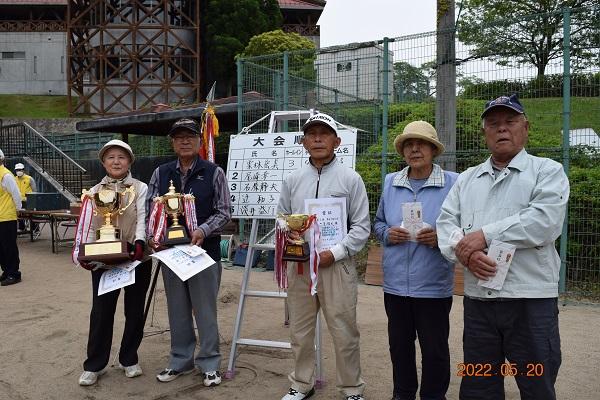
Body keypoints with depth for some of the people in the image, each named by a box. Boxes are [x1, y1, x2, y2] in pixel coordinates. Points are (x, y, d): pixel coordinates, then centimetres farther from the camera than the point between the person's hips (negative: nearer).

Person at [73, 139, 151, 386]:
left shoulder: (141, 188, -1)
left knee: (135, 311, 10)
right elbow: (86, 227, 2)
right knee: (101, 312, 6)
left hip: (136, 259, -1)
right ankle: (94, 365, 21)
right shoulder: (94, 192, 7)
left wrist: (139, 242, -29)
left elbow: (142, 219, -11)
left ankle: (129, 359, 28)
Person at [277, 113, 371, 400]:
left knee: (344, 333, 3)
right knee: (300, 331, 14)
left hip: (336, 265, -3)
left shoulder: (350, 179, -1)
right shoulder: (292, 180, 9)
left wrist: (335, 253, -14)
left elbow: (361, 227, -3)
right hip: (299, 265, 4)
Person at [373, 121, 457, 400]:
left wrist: (440, 238, -21)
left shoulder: (452, 183, -6)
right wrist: (387, 233, -7)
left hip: (433, 284, -4)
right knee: (399, 344, 17)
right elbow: (378, 223, 14)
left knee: (435, 349, 9)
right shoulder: (390, 182, 7)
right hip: (395, 283, 4)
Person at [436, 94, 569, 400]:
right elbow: (446, 223, 5)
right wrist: (465, 252, -15)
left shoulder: (548, 171, 2)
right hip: (477, 300, 4)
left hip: (531, 300, -3)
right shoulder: (466, 179, 14)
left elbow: (544, 220, -15)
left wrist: (485, 235, -14)